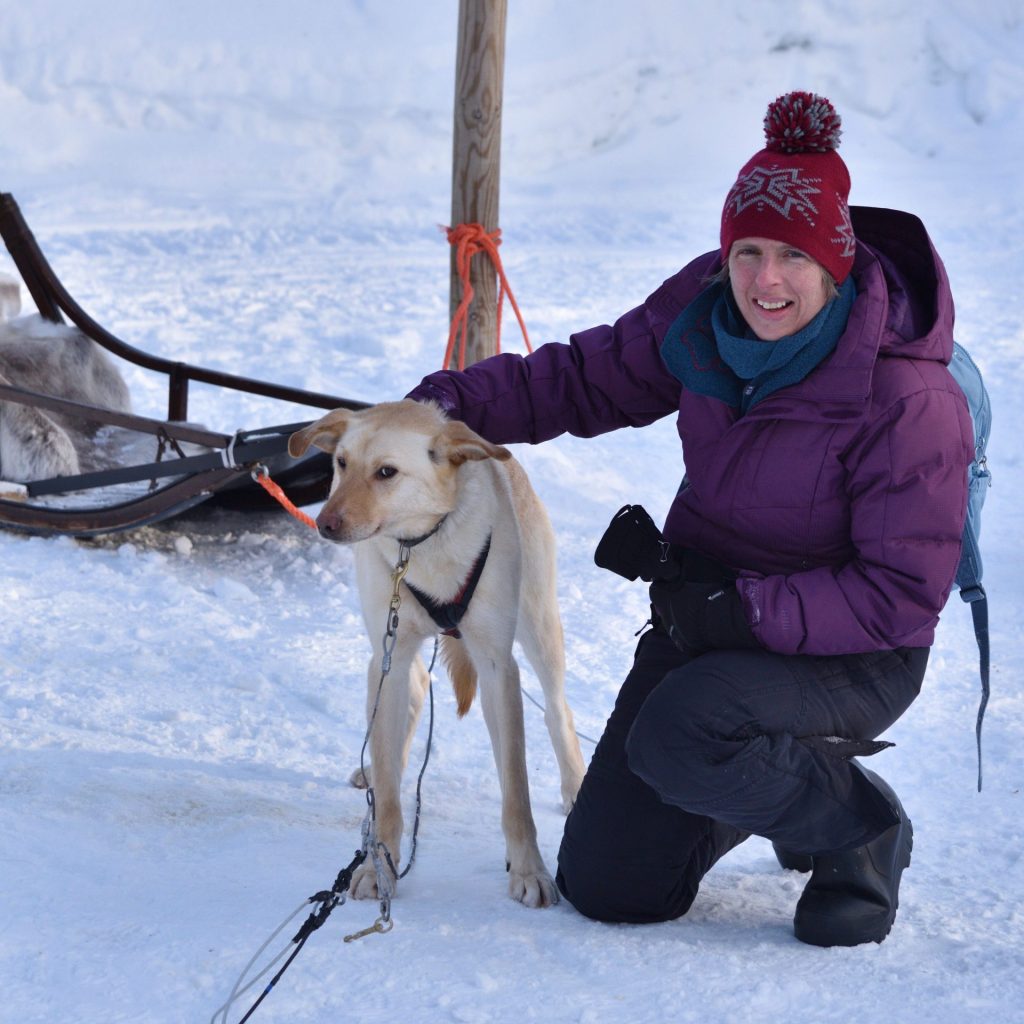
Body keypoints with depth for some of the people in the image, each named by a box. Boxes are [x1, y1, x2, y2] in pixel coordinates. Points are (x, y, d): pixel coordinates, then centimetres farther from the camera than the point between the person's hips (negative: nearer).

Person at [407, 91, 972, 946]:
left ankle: (858, 829, -7)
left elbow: (904, 595, -23)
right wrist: (460, 400, -8)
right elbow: (593, 376, 6)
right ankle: (769, 776, 30)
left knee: (676, 736, -36)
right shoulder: (705, 310, -9)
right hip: (705, 611, 6)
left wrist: (747, 611, -29)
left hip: (851, 653, -6)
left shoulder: (906, 399, -25)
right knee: (605, 886, 3)